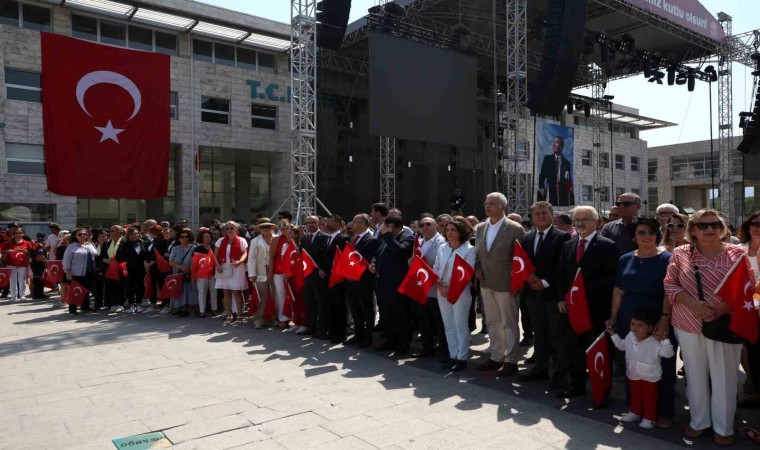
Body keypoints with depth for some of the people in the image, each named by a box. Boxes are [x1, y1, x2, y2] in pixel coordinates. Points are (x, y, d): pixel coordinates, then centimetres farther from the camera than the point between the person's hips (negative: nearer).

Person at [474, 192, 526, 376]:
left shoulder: (515, 229, -10)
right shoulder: (480, 228, 8)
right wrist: (477, 269, 1)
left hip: (506, 284, -6)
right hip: (486, 284, 6)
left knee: (509, 323, 4)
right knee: (492, 322, 15)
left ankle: (510, 361, 15)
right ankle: (496, 357, 28)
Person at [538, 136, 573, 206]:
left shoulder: (566, 162, 17)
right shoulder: (547, 158, 13)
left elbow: (569, 180, 15)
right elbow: (542, 175, 6)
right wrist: (541, 188, -8)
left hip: (564, 193, 2)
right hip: (551, 191, -2)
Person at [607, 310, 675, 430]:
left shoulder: (654, 343, -26)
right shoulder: (630, 337, -8)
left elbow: (669, 353, -30)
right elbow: (622, 345, 12)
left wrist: (664, 340, -42)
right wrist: (613, 334, 7)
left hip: (649, 378, -5)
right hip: (633, 375, 6)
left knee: (649, 398, 12)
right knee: (635, 396, 23)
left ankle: (649, 418, 27)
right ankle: (635, 413, 40)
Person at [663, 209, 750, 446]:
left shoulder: (736, 253, -2)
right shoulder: (681, 254, 0)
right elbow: (670, 284, -1)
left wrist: (724, 308, -18)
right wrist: (693, 304, -16)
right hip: (688, 326, 1)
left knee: (724, 378, 7)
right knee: (695, 376, 12)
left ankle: (723, 427, 26)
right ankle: (699, 421, 30)